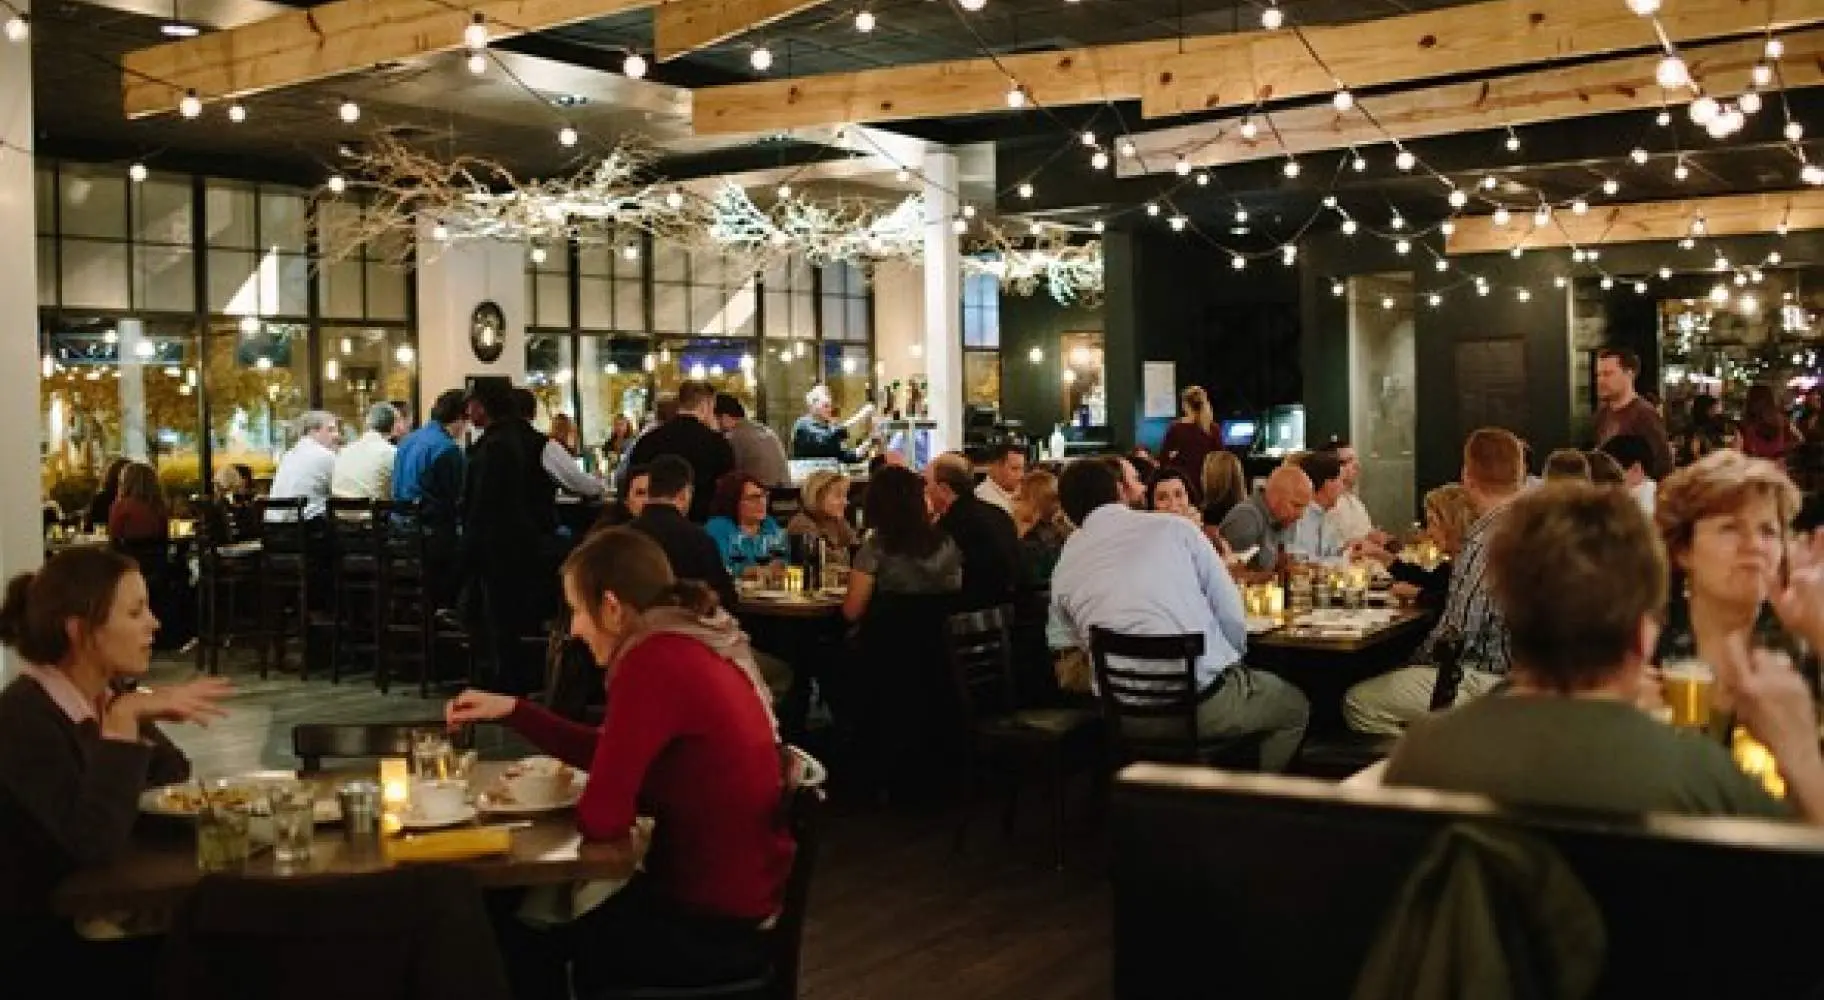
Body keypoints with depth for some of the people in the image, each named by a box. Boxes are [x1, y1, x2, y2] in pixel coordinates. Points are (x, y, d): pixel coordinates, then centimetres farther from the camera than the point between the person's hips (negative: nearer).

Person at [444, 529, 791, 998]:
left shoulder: (654, 661, -24)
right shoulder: (690, 644, 7)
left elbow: (601, 816, -20)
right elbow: (608, 755, 16)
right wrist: (512, 710, 13)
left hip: (714, 924, -9)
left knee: (518, 938, 12)